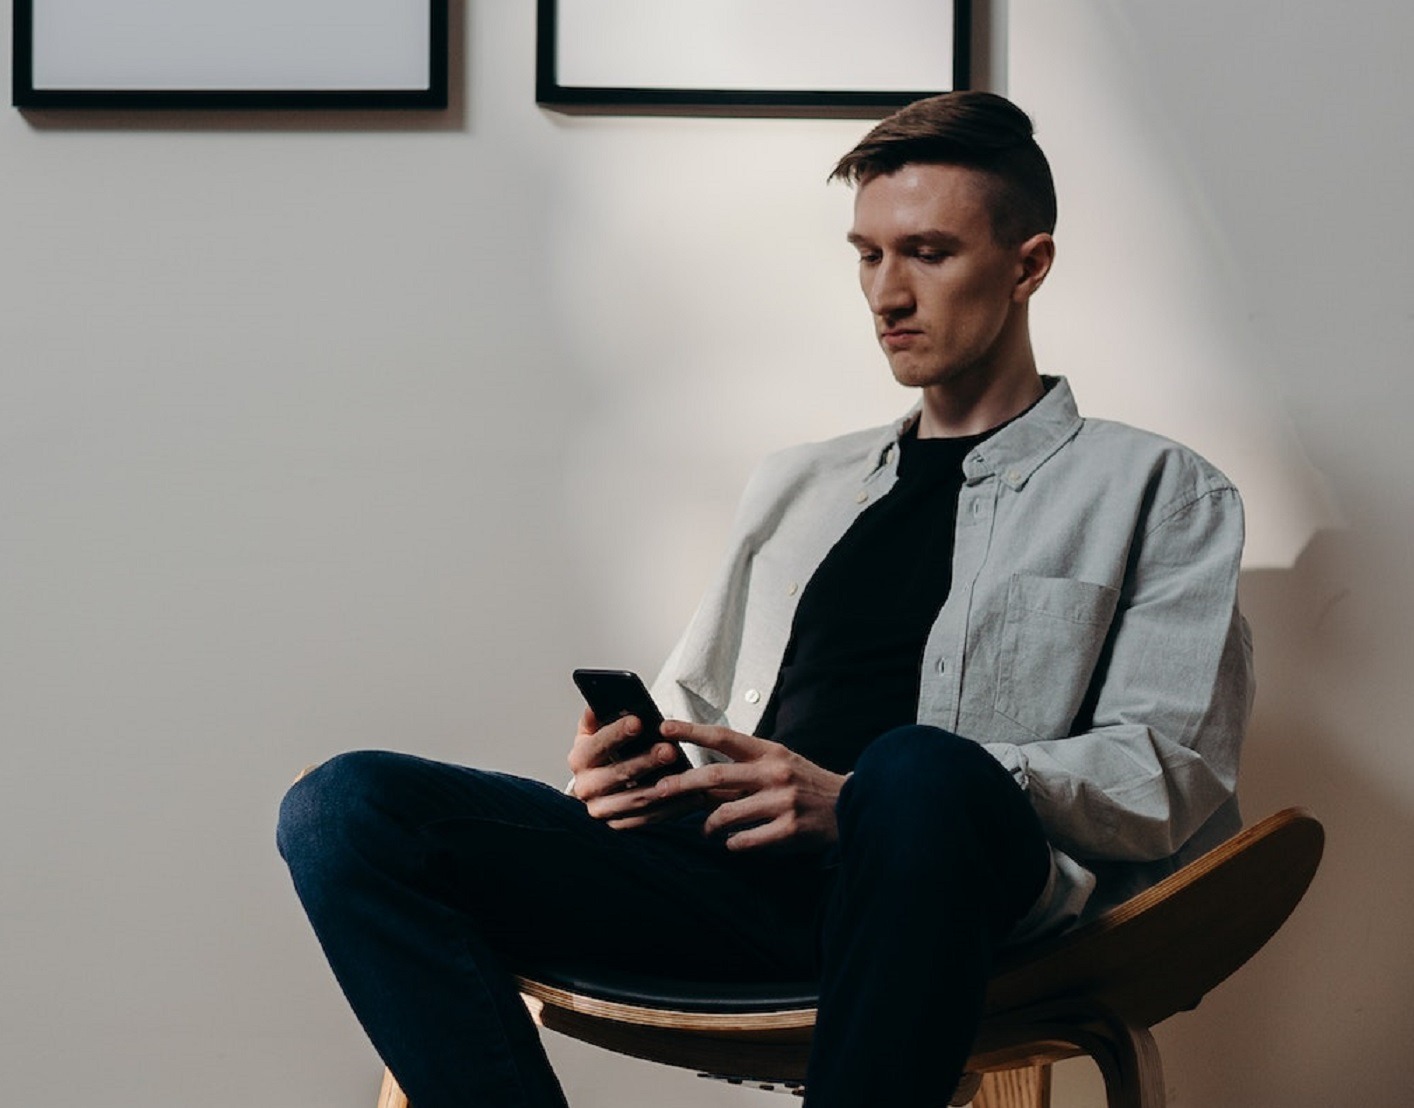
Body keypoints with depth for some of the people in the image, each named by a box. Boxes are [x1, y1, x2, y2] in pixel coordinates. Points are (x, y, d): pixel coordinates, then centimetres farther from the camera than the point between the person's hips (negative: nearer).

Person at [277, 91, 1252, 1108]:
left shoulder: (1157, 492, 14)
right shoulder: (798, 487, 31)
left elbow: (1168, 771, 0)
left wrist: (862, 800, -13)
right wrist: (632, 763, 6)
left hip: (945, 884, -5)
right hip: (741, 875, 5)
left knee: (921, 774, -43)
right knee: (347, 809, -16)